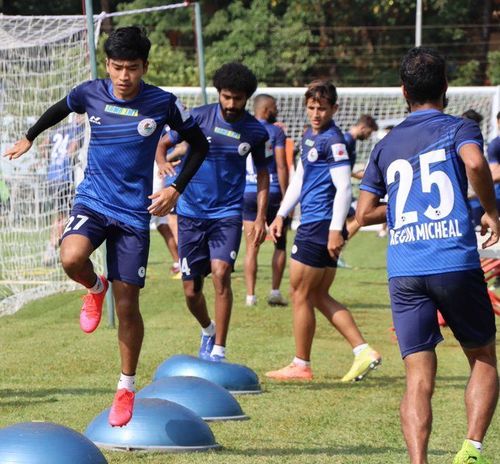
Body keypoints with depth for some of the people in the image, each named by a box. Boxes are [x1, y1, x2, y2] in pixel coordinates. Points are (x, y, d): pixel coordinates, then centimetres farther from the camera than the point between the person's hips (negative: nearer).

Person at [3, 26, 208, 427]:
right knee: (72, 259, -32)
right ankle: (95, 289, 6)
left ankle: (127, 387, 19)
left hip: (134, 212, -1)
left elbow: (199, 144, 5)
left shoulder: (163, 104, -8)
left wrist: (176, 189, -5)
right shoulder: (90, 93, -3)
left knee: (127, 305, 0)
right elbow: (60, 109, 21)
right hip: (93, 201, 1)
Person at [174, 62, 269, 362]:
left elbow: (262, 173, 12)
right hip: (191, 211, 1)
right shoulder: (198, 118, -5)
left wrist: (261, 217, 5)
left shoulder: (256, 131, -1)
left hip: (228, 213, -1)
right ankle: (208, 331, 37)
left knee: (221, 273, -22)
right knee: (191, 290, 4)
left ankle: (218, 352, -16)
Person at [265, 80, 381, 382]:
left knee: (300, 294, -1)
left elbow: (344, 187, -18)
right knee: (319, 296, 12)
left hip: (320, 226, -10)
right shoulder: (309, 137, 16)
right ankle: (364, 352, 7)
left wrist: (336, 230, -22)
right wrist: (282, 215, 23)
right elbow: (299, 179, 26)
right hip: (312, 224, 10)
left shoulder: (333, 140, -13)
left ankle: (301, 366, 7)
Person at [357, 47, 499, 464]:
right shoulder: (458, 128, 4)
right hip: (456, 262, -3)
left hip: (403, 270, 3)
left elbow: (364, 213, 15)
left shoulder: (386, 145, 16)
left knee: (419, 378, 1)